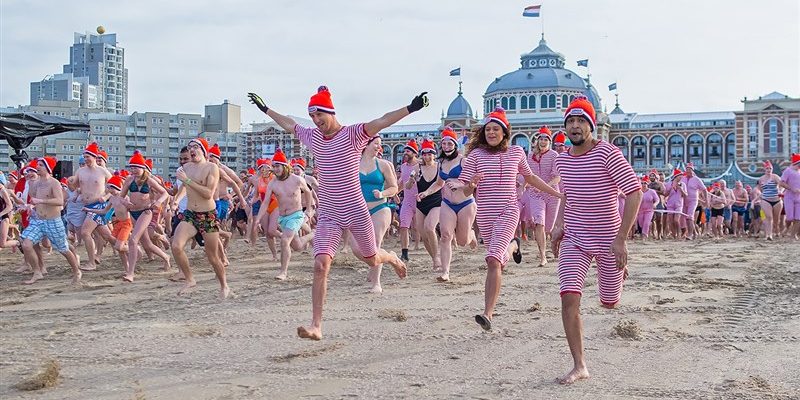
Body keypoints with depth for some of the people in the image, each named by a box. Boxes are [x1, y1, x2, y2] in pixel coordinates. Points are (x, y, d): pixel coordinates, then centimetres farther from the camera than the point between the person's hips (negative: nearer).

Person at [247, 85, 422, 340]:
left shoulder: (353, 134, -10)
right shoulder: (312, 136, 7)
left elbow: (382, 121, -26)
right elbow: (288, 125, 27)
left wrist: (410, 108, -41)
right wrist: (266, 109, 36)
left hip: (355, 211, -3)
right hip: (328, 214, 3)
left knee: (372, 260, 14)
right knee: (320, 265, -12)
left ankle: (392, 258, 53)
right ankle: (316, 326, -13)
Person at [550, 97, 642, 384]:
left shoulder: (607, 153, -16)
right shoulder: (562, 161, 3)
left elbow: (635, 193, -17)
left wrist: (621, 239, -21)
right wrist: (559, 225, 12)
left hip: (608, 239, -3)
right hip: (574, 241, 4)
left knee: (609, 303, 13)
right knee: (569, 298, -14)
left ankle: (621, 267, 49)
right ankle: (579, 366, -5)